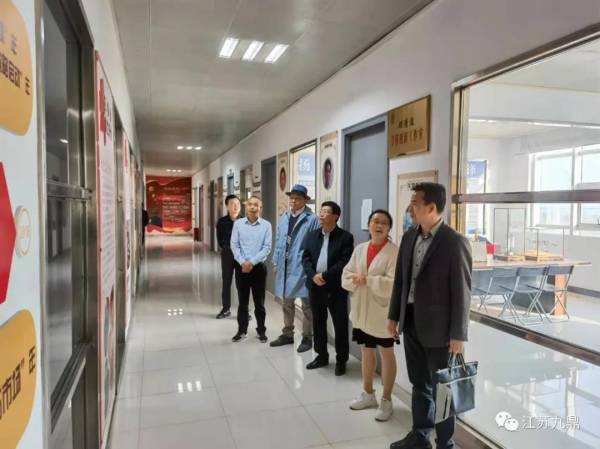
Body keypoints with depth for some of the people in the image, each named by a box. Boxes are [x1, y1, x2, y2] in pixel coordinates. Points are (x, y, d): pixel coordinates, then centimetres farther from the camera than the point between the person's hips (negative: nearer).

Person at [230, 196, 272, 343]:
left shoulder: (266, 225, -3)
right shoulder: (238, 224, 1)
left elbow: (267, 247, -7)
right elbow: (234, 245, -2)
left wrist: (252, 262, -15)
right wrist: (242, 262, -14)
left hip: (258, 267, -1)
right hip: (241, 267, 1)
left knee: (259, 301, 8)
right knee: (242, 301, 10)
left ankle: (261, 330, 21)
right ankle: (242, 330, 23)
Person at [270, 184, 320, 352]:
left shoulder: (312, 219, -11)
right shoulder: (284, 217, 8)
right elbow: (279, 241, 11)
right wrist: (276, 262, 10)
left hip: (302, 267, -6)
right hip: (285, 266, 6)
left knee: (306, 304, 7)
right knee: (287, 302, 18)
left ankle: (307, 338, 20)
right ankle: (287, 334, 33)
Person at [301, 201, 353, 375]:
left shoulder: (345, 237, -5)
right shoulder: (311, 235, 10)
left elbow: (344, 262, -14)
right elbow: (305, 258, 4)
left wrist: (325, 275, -19)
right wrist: (313, 275, -13)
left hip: (336, 288, -4)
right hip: (315, 286, 5)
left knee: (340, 324, 4)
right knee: (318, 323, 14)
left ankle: (341, 360, 18)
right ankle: (322, 355, 30)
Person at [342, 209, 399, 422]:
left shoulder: (394, 252, -13)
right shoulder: (359, 249, 5)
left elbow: (393, 285, -23)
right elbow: (346, 277, 3)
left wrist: (367, 280, -18)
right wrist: (356, 280, -17)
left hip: (382, 312, -6)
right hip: (361, 311, 6)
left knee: (386, 354, 10)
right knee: (366, 351, 19)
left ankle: (386, 400, 23)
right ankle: (368, 393, 36)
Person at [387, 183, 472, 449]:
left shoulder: (455, 243, -17)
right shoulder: (409, 237, 3)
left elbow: (462, 292, -15)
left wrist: (458, 335, -14)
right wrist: (393, 316, 11)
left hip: (438, 328, -6)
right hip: (411, 323, 6)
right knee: (419, 384, 20)